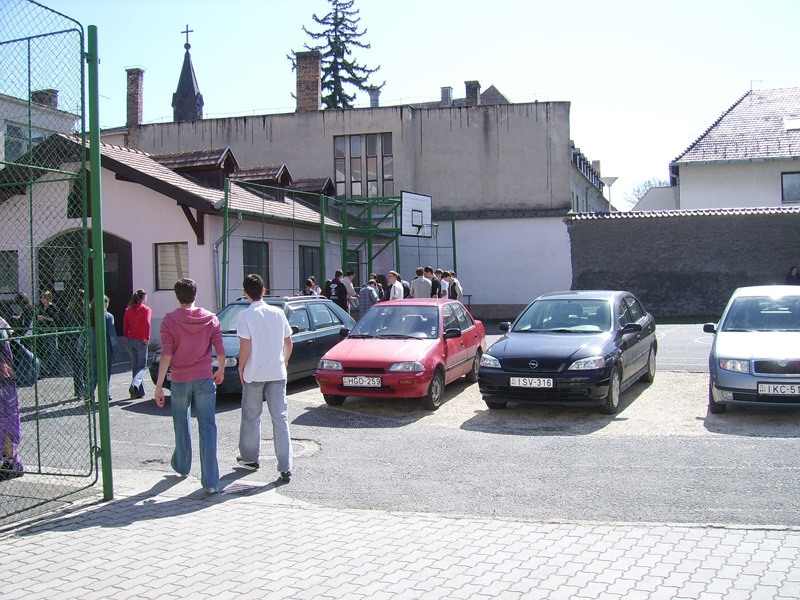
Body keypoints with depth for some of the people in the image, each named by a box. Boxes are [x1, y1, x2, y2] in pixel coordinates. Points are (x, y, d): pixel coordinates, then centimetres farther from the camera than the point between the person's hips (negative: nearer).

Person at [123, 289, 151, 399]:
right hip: (140, 341, -5)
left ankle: (139, 392, 15)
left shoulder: (128, 310, 9)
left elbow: (125, 327, 10)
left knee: (135, 365, 13)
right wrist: (147, 338, -15)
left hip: (130, 340, 5)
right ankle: (135, 385, -23)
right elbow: (147, 324, -20)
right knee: (142, 366, 3)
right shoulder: (146, 309, -6)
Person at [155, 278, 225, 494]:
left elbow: (166, 355, -12)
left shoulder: (169, 320, -5)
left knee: (181, 426, 19)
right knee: (207, 427, -2)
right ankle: (211, 482, -8)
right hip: (205, 379, 1)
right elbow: (220, 350, 1)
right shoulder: (210, 318, 0)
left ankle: (182, 467, 38)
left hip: (180, 380, 0)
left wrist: (159, 385, -11)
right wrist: (221, 371, 19)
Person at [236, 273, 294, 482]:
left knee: (251, 417, 14)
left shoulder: (245, 316, -9)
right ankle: (285, 468, -1)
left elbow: (245, 347, -14)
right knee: (280, 419, 2)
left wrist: (241, 367, 1)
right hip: (277, 373, 3)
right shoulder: (278, 312, 3)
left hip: (254, 374, -3)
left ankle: (249, 458, 29)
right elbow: (288, 343, 7)